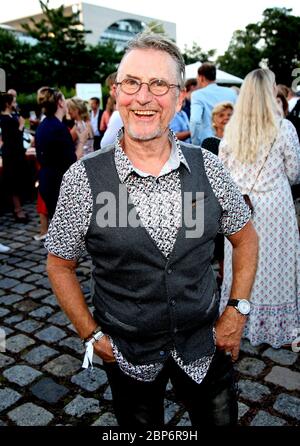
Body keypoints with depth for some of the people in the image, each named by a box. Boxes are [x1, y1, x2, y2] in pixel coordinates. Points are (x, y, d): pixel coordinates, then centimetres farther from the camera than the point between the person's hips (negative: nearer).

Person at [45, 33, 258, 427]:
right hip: (127, 353, -1)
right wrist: (92, 336, -6)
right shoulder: (83, 177, -16)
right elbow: (60, 264, -4)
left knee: (221, 419, 22)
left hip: (206, 345, 2)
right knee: (140, 425, 22)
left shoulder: (207, 166, -9)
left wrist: (238, 310, -2)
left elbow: (245, 237, 4)